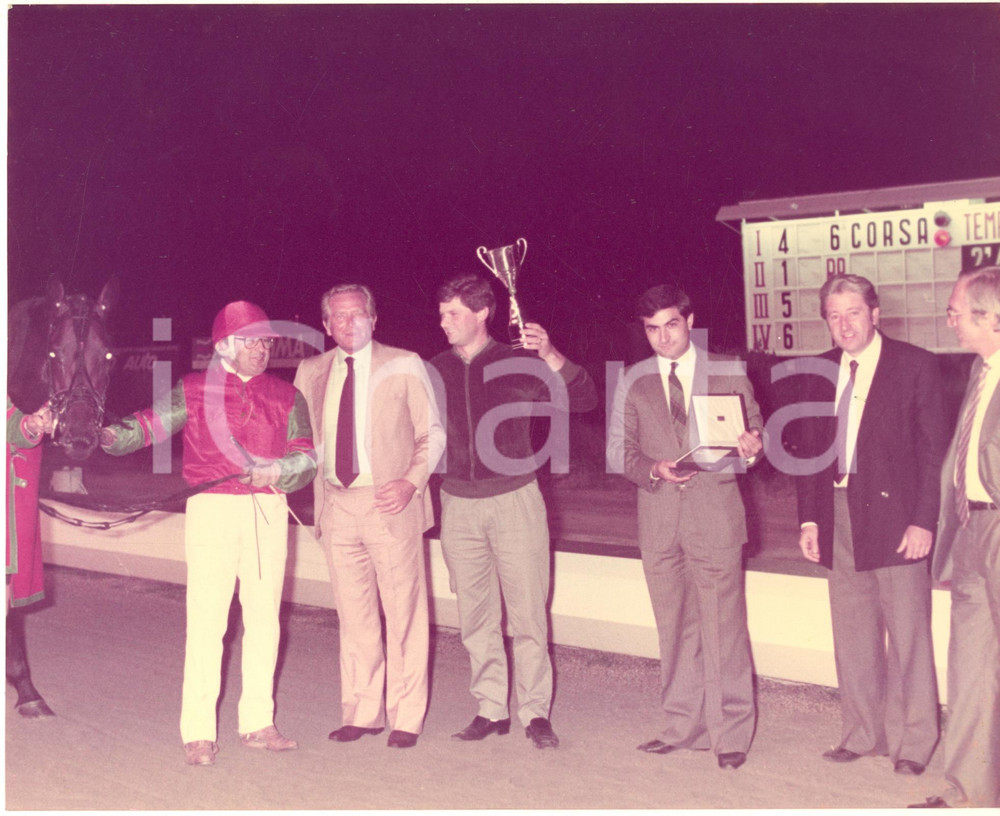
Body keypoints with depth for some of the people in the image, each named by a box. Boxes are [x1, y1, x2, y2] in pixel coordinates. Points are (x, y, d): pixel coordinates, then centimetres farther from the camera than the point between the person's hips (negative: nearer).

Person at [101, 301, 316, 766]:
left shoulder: (285, 396, 12)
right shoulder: (195, 390, 7)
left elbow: (306, 457, 4)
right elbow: (153, 422, -4)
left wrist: (276, 470, -16)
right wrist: (113, 435, -23)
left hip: (268, 511, 3)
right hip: (211, 507, -3)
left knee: (264, 617, 6)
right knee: (206, 618, -6)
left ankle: (258, 723, 17)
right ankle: (198, 733, 0)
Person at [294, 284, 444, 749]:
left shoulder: (404, 367, 1)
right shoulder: (310, 373, 11)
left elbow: (433, 433, 4)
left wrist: (411, 482, -11)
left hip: (389, 503, -3)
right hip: (337, 506, 3)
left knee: (403, 613, 0)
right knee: (354, 614, 9)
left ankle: (406, 717, 10)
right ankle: (362, 712, 20)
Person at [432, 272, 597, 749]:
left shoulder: (517, 365, -1)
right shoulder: (435, 372, 8)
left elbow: (583, 401, -8)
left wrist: (552, 357, -21)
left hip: (515, 499, -3)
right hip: (459, 504, 3)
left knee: (527, 612, -2)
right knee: (475, 616, 7)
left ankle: (535, 712, 7)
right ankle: (490, 709, 18)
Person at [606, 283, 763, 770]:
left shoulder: (729, 373, 6)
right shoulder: (634, 382, 10)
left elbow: (754, 435, 10)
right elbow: (618, 452, 9)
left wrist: (751, 448, -14)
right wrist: (653, 469, -10)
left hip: (715, 510, -2)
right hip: (659, 515, 3)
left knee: (723, 625, -4)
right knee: (674, 626, 9)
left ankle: (730, 734, 6)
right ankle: (684, 727, 20)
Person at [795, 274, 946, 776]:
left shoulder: (914, 365, -4)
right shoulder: (820, 373, 10)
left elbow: (934, 449, -6)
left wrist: (923, 521, -13)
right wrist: (809, 519, 6)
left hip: (895, 517, -5)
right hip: (839, 518, 5)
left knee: (907, 634, 2)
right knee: (853, 635, 12)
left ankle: (912, 742, 13)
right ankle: (863, 734, 23)